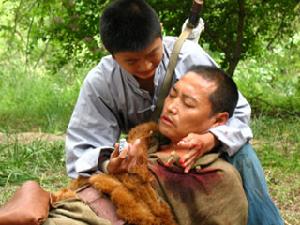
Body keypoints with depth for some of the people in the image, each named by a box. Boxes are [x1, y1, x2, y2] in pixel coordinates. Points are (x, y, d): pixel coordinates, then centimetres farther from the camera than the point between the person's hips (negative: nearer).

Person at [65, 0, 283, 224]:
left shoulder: (189, 56, -26)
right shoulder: (99, 83, -24)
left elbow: (238, 112, -20)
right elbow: (81, 153, -23)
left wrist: (210, 140, -43)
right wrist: (106, 162, -48)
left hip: (199, 147, -1)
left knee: (240, 155, -31)